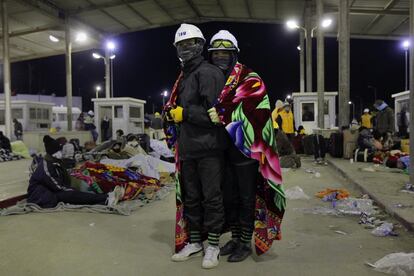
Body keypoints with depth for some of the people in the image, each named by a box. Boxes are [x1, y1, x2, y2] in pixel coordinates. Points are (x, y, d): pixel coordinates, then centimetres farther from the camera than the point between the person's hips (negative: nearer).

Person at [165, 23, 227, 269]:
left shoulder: (209, 73, -9)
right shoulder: (184, 77, 20)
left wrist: (184, 113, -14)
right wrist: (171, 114, 6)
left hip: (209, 149, -8)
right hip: (188, 149, 9)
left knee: (212, 198, 2)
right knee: (190, 197, 14)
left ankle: (213, 245, 16)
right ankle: (194, 242, 28)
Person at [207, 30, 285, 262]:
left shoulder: (249, 78, -4)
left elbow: (253, 106, -20)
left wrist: (224, 115, -24)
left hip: (245, 147, -6)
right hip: (222, 149, 6)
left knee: (247, 197, 4)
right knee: (229, 196, 15)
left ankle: (246, 243, 18)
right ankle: (235, 238, 31)